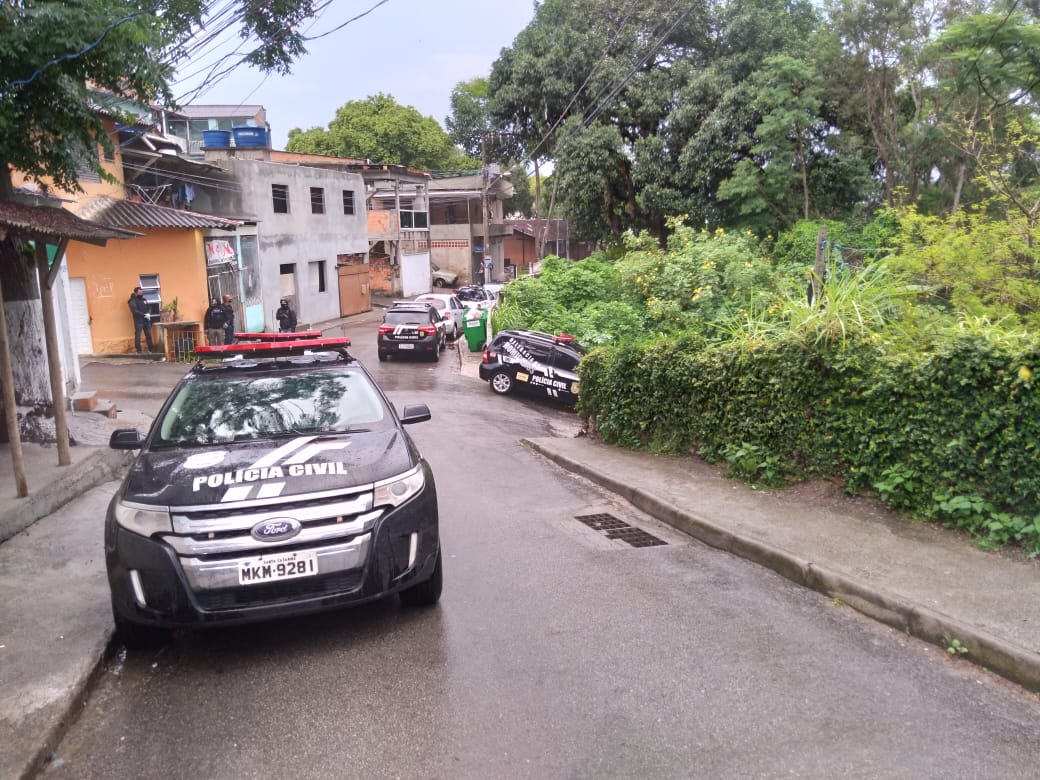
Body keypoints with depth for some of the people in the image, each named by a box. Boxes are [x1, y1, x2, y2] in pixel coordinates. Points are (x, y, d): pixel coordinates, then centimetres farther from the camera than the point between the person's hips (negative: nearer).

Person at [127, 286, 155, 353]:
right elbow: (135, 311, -16)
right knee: (138, 335, -4)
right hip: (138, 321, -6)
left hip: (146, 320, 6)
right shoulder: (133, 301, -6)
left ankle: (151, 349, 15)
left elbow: (149, 308, 16)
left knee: (149, 335, 8)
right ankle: (138, 350, -1)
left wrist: (149, 314, -6)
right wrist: (144, 315, -18)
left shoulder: (144, 300, 15)